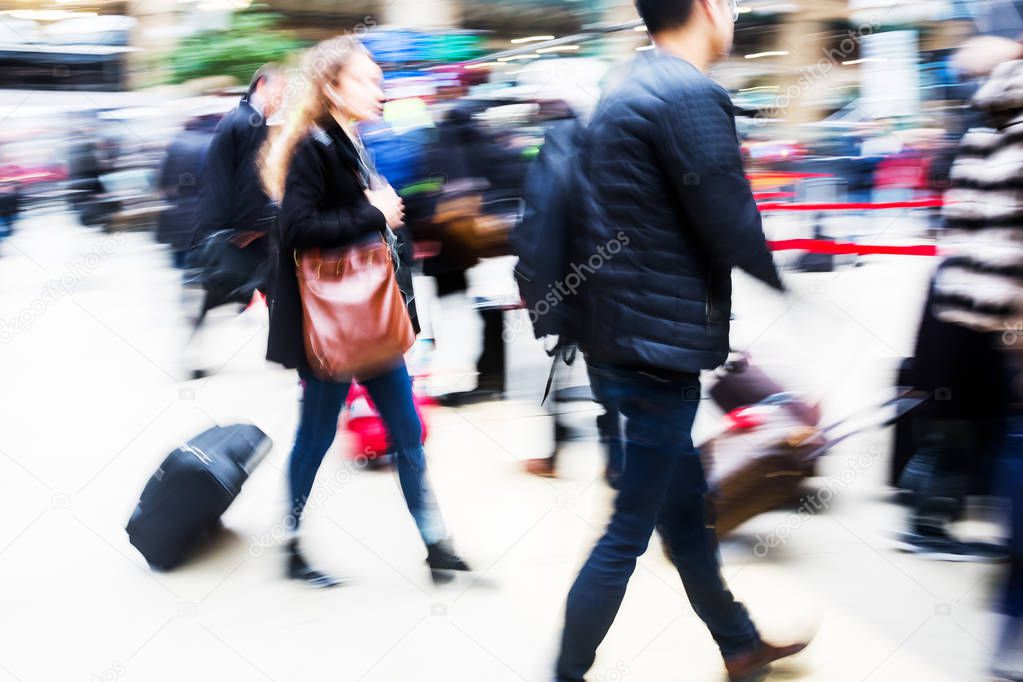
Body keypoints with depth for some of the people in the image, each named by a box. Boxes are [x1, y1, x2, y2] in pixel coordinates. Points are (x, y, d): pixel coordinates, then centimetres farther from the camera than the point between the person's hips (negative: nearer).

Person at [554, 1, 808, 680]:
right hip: (660, 350, -10)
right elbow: (734, 233, -17)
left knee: (687, 508, 21)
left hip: (619, 339, 10)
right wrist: (789, 293, 1)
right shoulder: (693, 96, -18)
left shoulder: (624, 95, 12)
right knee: (629, 533, 1)